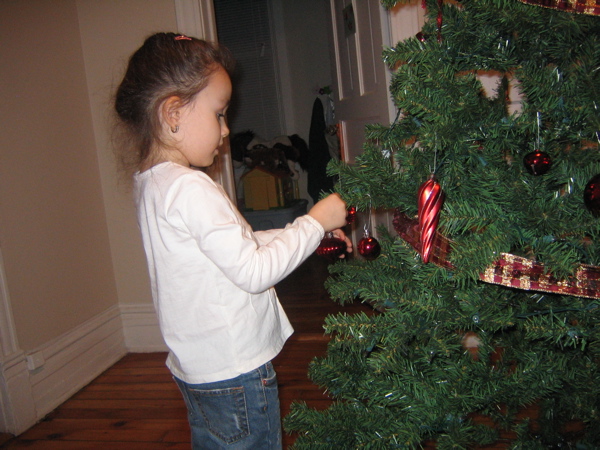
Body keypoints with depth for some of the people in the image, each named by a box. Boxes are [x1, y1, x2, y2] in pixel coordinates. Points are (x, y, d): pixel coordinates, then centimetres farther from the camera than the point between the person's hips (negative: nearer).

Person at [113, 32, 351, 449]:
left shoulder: (153, 182, 6)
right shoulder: (190, 188, -25)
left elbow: (234, 246, 9)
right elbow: (253, 271, -24)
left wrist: (309, 233, 6)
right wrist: (315, 223, -13)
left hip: (198, 367, 9)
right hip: (235, 373, -9)